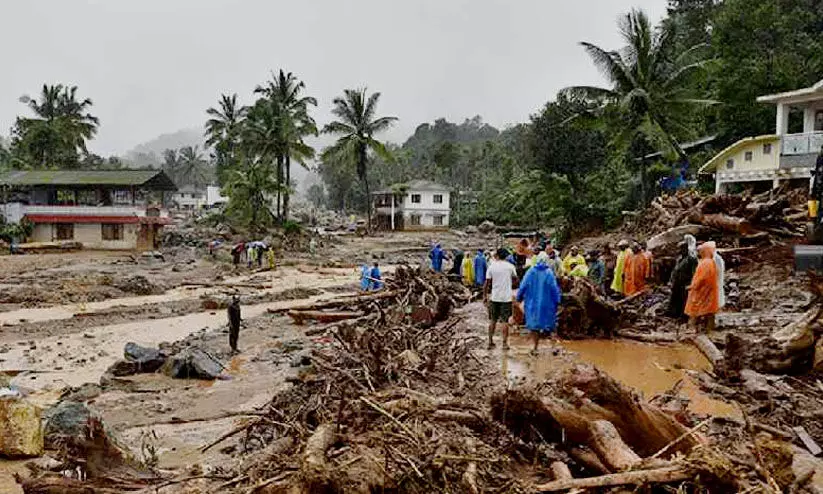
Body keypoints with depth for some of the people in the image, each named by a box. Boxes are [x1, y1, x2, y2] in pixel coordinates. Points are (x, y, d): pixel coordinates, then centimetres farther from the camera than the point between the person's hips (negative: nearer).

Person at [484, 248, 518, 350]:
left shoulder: (492, 266, -3)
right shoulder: (510, 266, -4)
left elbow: (487, 283, -2)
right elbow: (515, 279, 10)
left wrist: (485, 295, 7)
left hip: (494, 297, 1)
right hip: (506, 297, -1)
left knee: (492, 320, 12)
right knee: (505, 321, 3)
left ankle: (490, 342, 16)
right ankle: (505, 343, 4)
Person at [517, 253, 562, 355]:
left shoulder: (530, 272, -6)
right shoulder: (549, 273, -9)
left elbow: (523, 286, -3)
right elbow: (554, 288, -8)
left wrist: (519, 298, 9)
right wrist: (557, 302, 1)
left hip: (532, 303, 1)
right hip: (545, 303, -1)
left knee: (533, 325, 8)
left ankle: (535, 347, 5)